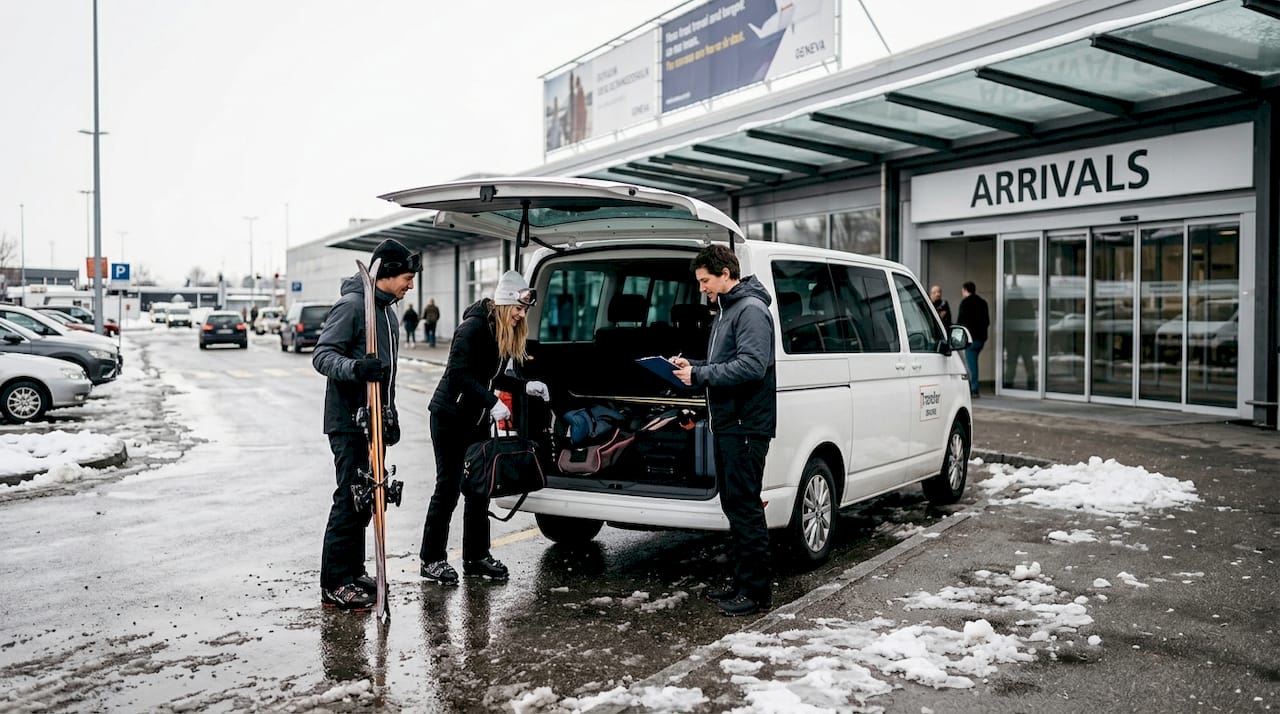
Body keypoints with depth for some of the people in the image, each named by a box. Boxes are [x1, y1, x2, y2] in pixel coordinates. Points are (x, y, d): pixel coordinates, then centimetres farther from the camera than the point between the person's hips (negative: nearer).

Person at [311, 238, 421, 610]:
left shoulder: (386, 309, 18)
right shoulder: (351, 305, -12)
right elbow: (322, 355, -19)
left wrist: (390, 413, 24)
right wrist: (356, 368, -38)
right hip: (349, 421, -10)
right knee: (350, 499, -8)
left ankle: (353, 572, 24)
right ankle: (334, 585, -1)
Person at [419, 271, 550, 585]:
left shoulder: (508, 335, 7)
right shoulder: (474, 326, -18)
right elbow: (458, 373, -24)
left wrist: (526, 386, 0)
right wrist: (492, 402, -28)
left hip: (478, 420, 8)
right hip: (450, 417, -8)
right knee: (449, 487, -2)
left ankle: (476, 556, 21)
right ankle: (432, 560, 9)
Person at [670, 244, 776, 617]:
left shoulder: (751, 310, -13)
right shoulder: (725, 310, 18)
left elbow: (752, 366, -23)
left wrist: (700, 375, -20)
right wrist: (692, 365, 7)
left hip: (746, 426, -10)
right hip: (727, 424, 10)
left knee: (745, 506, -6)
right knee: (733, 505, 14)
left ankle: (756, 591, 2)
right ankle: (742, 583, 24)